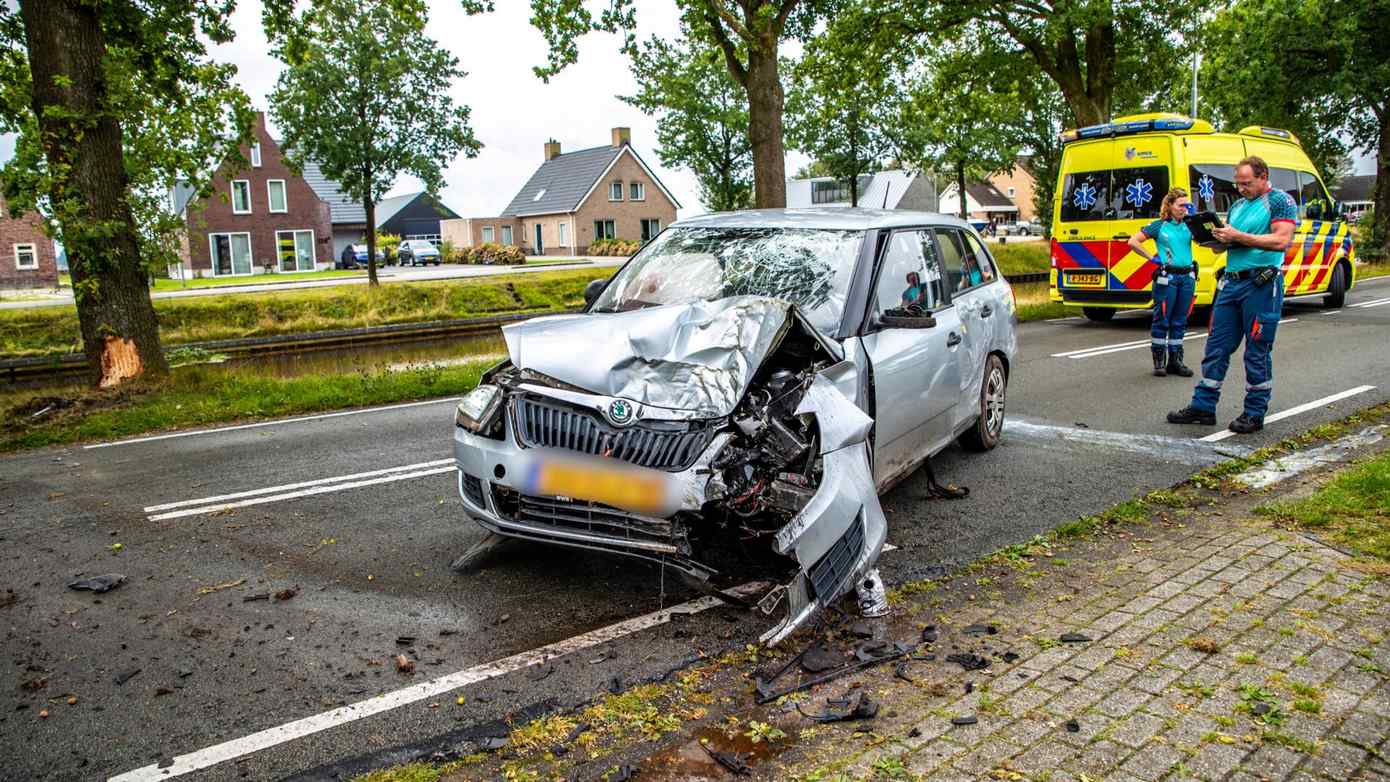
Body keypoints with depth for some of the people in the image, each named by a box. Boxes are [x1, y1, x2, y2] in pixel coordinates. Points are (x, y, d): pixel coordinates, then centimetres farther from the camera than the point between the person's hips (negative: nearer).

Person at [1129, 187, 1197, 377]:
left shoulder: (1188, 225, 10)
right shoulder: (1159, 226, -1)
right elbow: (1132, 242, -3)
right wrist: (1151, 258, -4)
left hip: (1187, 277, 4)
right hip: (1166, 277, -4)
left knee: (1180, 321, 9)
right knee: (1162, 320, 0)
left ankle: (1175, 361, 16)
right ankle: (1159, 361, 8)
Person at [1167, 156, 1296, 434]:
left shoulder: (1280, 201, -2)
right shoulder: (1238, 205, 19)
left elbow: (1282, 240, -15)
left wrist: (1239, 237, -18)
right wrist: (1215, 237, -1)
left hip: (1261, 284, -7)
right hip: (1231, 282, 7)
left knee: (1257, 352, 0)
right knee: (1216, 346, 6)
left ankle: (1255, 414, 9)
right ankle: (1203, 407, 12)